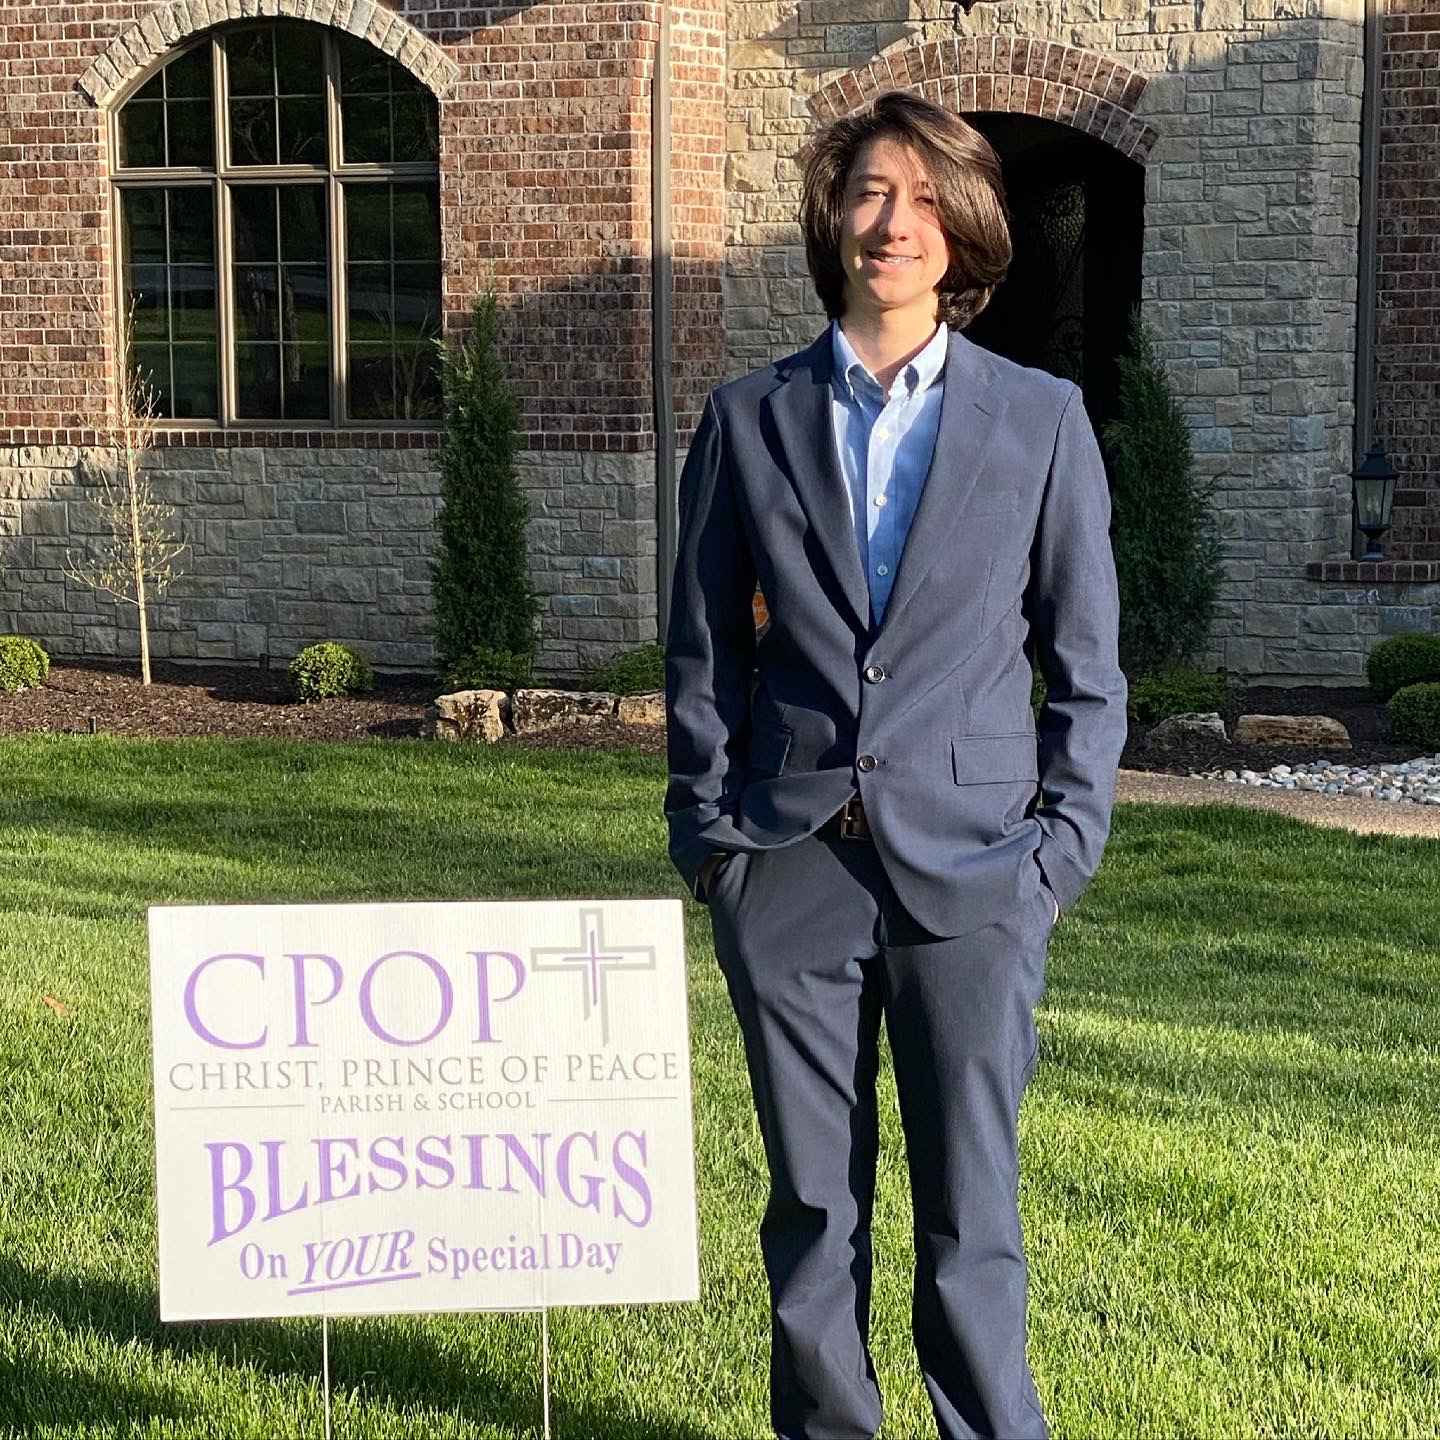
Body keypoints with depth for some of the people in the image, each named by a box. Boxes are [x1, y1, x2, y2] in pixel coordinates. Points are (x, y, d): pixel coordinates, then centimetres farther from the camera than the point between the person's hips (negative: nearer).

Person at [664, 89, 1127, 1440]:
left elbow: (1083, 661, 6)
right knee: (811, 1206, 10)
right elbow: (701, 651, 9)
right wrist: (706, 833, 3)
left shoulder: (1042, 420, 4)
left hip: (970, 872, -1)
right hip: (789, 870, 1)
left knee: (970, 1212, 2)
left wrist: (1065, 847, -1)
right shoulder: (747, 419, 7)